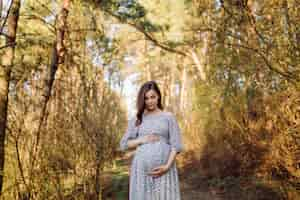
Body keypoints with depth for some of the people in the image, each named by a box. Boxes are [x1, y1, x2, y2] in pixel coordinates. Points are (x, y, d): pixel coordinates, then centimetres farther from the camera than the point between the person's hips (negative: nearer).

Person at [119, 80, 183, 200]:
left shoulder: (168, 117, 5)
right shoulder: (136, 120, 10)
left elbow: (176, 145, -1)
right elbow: (123, 144, 9)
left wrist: (167, 166, -13)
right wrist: (141, 140, -7)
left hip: (163, 169, -1)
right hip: (142, 169, 1)